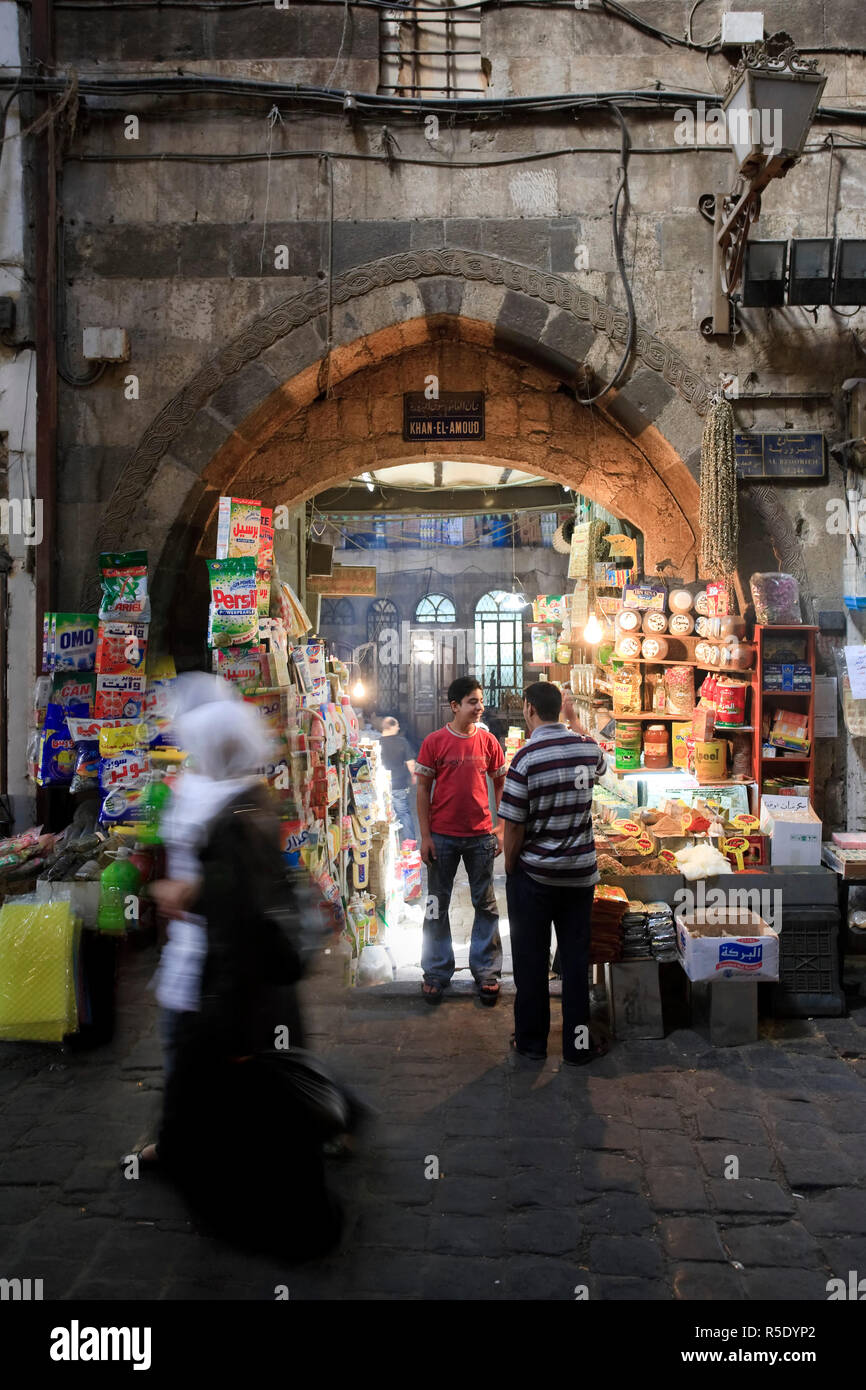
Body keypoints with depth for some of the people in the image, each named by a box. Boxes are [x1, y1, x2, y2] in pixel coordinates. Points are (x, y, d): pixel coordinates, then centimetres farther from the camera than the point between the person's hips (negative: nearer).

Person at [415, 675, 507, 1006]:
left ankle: (486, 972, 20)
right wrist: (425, 836, -6)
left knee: (486, 904, 8)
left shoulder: (488, 741, 1)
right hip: (442, 836, -2)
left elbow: (500, 785, 8)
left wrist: (500, 830, 1)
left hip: (481, 835, 2)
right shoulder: (434, 742, -5)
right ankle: (436, 973, 19)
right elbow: (423, 789, -2)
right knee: (437, 904, 7)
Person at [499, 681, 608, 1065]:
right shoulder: (587, 747, -3)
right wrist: (574, 719, 36)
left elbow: (514, 828, -15)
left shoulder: (525, 759, -18)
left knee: (531, 960, 9)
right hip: (580, 873, 4)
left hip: (533, 875, -4)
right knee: (576, 958, 11)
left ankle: (532, 1041, 20)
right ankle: (578, 1043, 17)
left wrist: (509, 867, 1)